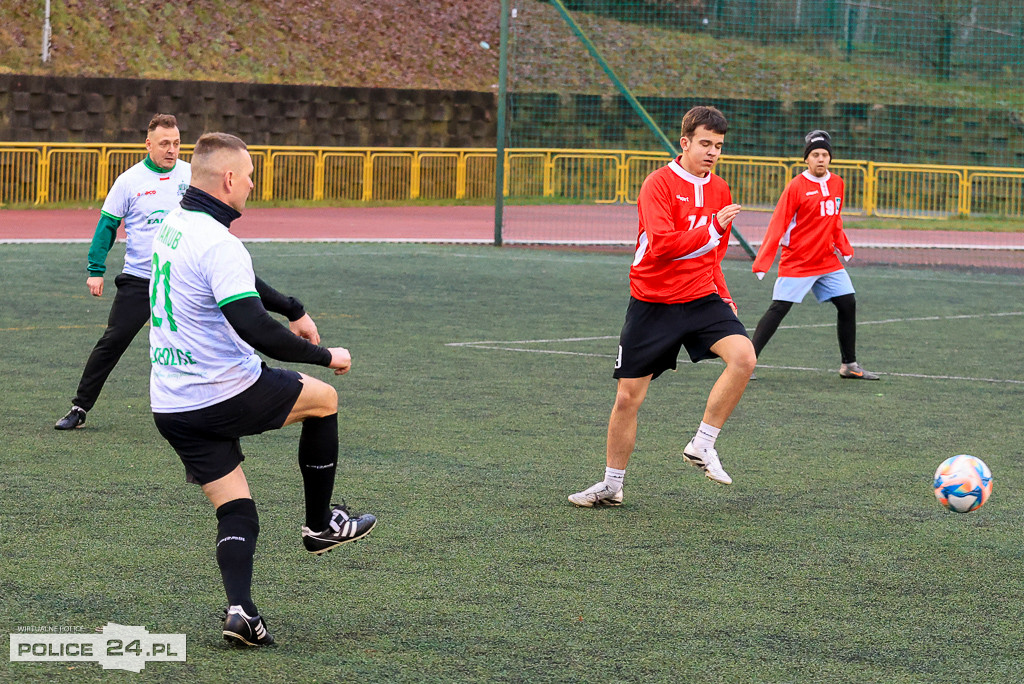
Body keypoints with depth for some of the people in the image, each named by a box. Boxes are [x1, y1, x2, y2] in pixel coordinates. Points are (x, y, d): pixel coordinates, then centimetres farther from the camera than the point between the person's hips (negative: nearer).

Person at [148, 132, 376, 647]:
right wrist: (325, 357, -15)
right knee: (323, 398, 19)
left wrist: (295, 310, 36)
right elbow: (256, 331, -28)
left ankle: (240, 609, -11)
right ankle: (320, 523, 27)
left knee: (236, 515, 10)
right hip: (226, 396, -8)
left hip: (170, 406, 8)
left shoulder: (173, 226, 10)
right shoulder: (220, 246, -21)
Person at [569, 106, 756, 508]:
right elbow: (661, 244, -25)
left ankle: (702, 447, -9)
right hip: (652, 304, -4)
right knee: (628, 398, 3)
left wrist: (722, 296, 15)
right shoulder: (659, 184, -11)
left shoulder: (719, 191, 8)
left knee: (743, 356, -23)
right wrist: (713, 228, -26)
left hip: (700, 299, 4)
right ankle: (612, 485, 21)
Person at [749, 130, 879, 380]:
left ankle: (850, 365, 15)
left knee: (848, 304, 3)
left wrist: (843, 247, 9)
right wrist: (762, 262, -19)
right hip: (796, 263, -6)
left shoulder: (837, 183, 7)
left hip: (829, 262, 6)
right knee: (778, 309, -10)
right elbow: (777, 226, -14)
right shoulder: (797, 186, -11)